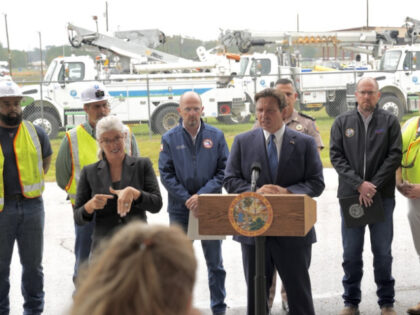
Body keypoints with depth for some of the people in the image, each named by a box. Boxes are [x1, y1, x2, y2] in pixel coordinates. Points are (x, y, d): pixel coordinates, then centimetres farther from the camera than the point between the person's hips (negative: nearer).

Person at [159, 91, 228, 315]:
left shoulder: (216, 136, 1)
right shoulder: (169, 138, 1)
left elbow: (223, 171, -2)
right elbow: (166, 175, -3)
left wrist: (202, 195, -13)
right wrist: (187, 199, -12)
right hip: (180, 209, 0)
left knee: (215, 263, 9)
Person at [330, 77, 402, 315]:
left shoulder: (389, 121, 4)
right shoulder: (342, 122, 7)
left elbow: (395, 155, -3)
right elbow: (336, 156, 0)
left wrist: (374, 186, -12)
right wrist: (359, 184, -11)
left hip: (382, 196, -1)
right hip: (350, 195, 1)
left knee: (383, 252, 5)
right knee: (351, 253, 6)